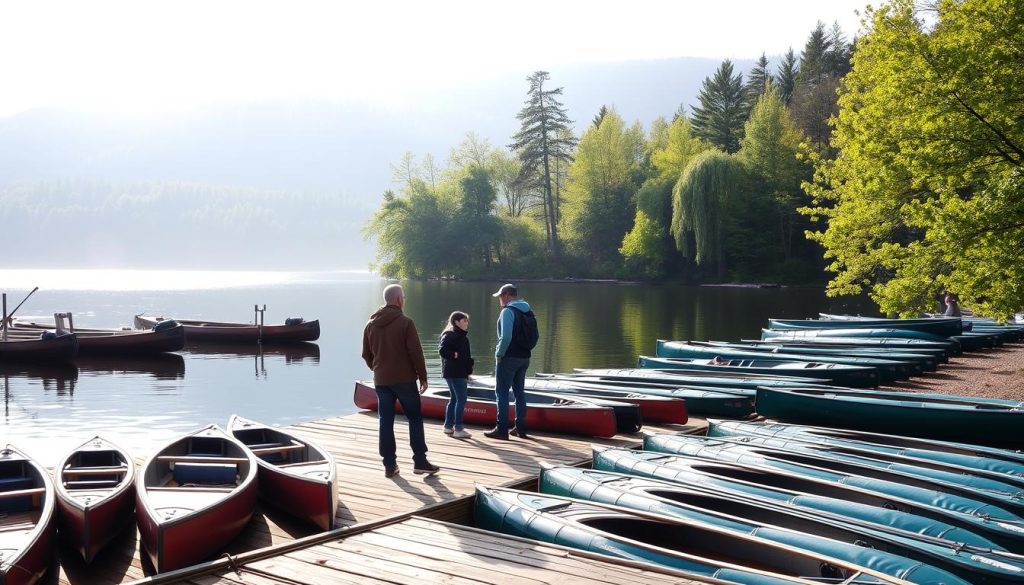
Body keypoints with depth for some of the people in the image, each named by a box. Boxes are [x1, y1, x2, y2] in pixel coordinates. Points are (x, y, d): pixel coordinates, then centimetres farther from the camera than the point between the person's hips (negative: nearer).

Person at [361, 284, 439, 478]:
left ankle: (390, 465, 7)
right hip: (404, 379, -4)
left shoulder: (371, 324, 6)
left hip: (381, 380, 4)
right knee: (415, 418, 6)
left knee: (386, 422, 7)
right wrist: (423, 377, -4)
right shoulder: (405, 323, -10)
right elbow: (416, 353, -12)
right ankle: (420, 462, 3)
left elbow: (366, 354, 11)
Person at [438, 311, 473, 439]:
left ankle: (448, 426, 23)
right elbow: (442, 350, -23)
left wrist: (468, 370, 14)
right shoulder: (449, 335, -12)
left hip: (460, 372, 10)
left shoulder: (462, 336, 17)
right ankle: (458, 429, -8)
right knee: (461, 399, -10)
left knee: (455, 398, 15)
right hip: (455, 373, -10)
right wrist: (455, 355, -19)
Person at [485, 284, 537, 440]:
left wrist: (499, 353, -13)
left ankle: (502, 430, -3)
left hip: (509, 358, -8)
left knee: (502, 392, -2)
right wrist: (525, 350, 12)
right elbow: (534, 337, 11)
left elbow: (506, 336, -23)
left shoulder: (508, 311, -14)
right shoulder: (528, 312, 11)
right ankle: (520, 428, 19)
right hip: (524, 358, 8)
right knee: (519, 392, 15)